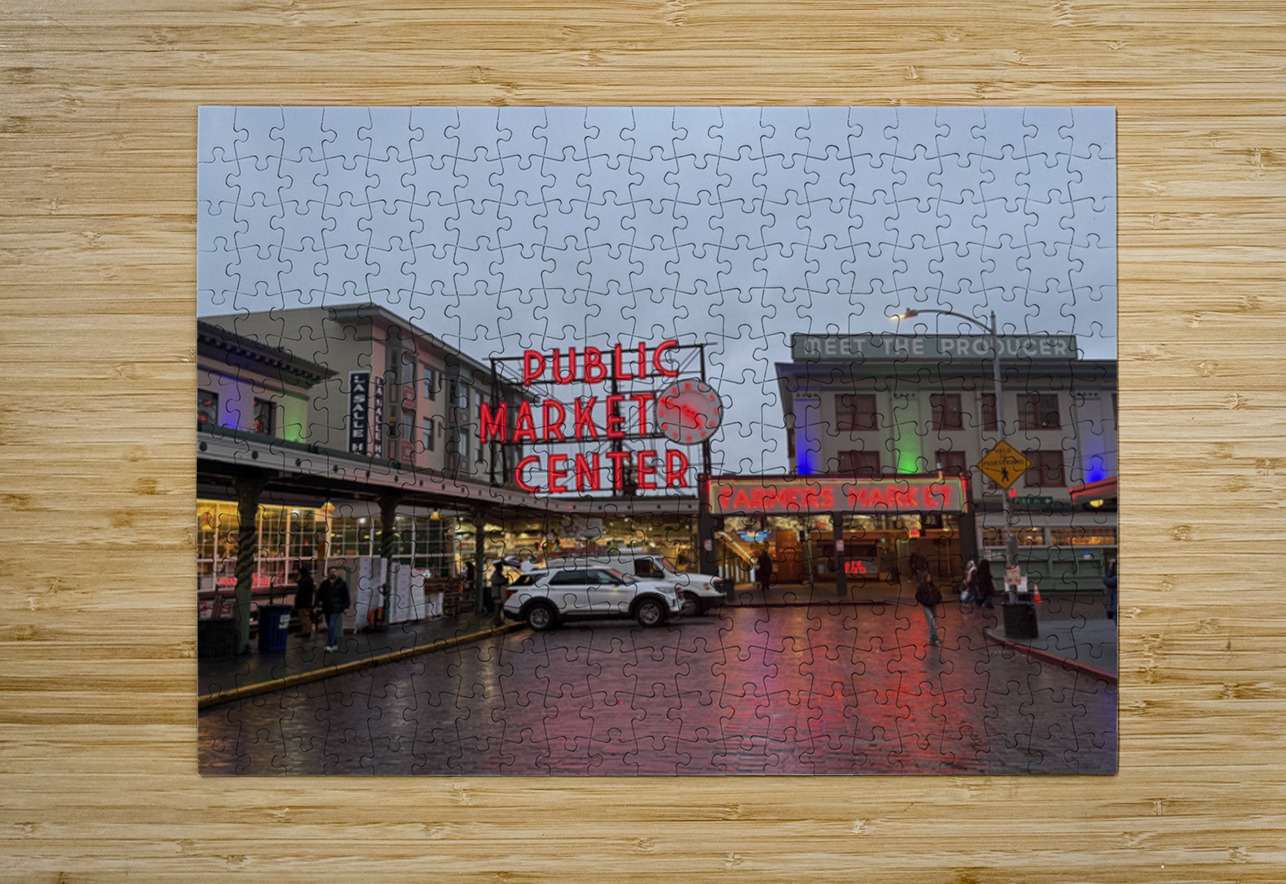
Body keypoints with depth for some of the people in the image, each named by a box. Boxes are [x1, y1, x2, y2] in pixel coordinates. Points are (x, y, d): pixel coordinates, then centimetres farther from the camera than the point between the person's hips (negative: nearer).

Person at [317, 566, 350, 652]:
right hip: (327, 609, 5)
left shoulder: (342, 584, -1)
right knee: (330, 627, 11)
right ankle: (335, 644, 21)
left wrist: (346, 607, -6)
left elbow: (346, 596, -1)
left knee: (332, 627, -14)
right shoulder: (324, 584, 8)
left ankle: (330, 645, -15)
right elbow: (319, 595, 10)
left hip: (336, 609, -5)